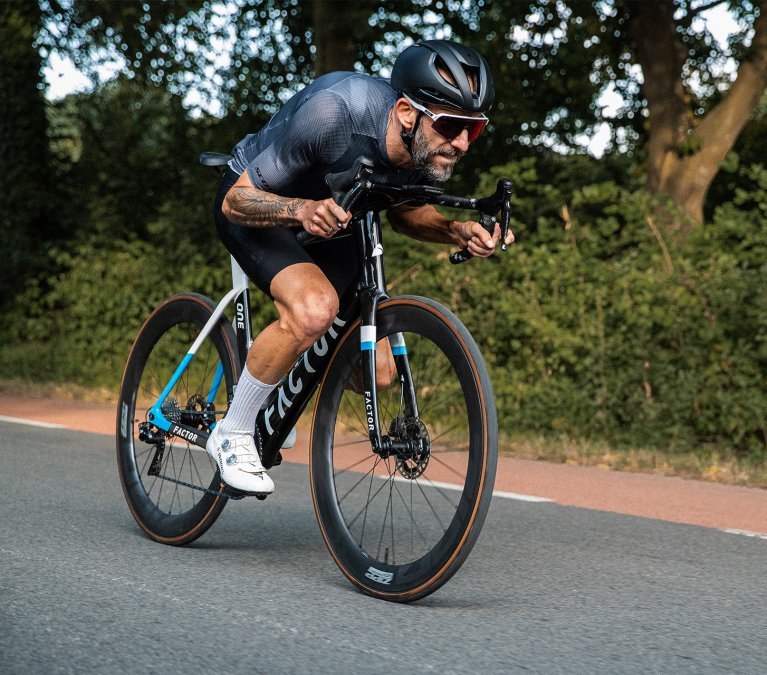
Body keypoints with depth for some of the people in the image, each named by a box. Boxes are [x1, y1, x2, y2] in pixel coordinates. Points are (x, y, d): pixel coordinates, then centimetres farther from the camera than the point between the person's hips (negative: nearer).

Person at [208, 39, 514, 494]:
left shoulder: (429, 147, -22)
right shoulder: (334, 111, -39)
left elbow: (403, 213, 1)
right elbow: (237, 200, -30)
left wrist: (456, 231, -20)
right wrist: (302, 210, -50)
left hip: (327, 209, 6)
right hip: (256, 204, -6)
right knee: (315, 308, -35)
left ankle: (284, 385, 27)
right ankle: (232, 435, -14)